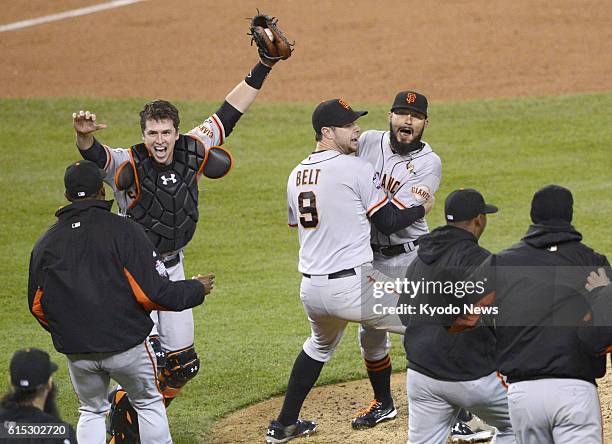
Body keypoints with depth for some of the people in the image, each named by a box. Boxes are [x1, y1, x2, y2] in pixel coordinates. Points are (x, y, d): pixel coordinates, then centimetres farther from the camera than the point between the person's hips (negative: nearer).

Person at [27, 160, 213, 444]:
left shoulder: (45, 244, 1)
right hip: (127, 345, -3)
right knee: (149, 404, 17)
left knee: (91, 412, 22)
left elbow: (37, 307, 8)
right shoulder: (124, 230, -11)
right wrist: (197, 289, 2)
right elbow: (153, 293, -15)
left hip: (76, 352, 3)